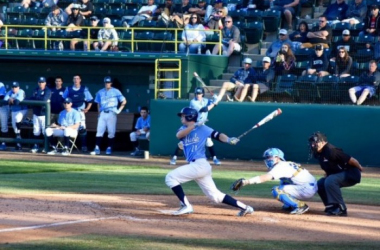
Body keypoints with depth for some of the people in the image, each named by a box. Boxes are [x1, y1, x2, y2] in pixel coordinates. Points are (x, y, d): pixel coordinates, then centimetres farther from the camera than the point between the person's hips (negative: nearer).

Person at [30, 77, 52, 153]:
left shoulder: (48, 91, -5)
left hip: (44, 113, -6)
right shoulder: (36, 90, 13)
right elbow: (31, 99, 4)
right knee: (36, 130, 9)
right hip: (36, 113, 6)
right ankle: (36, 146, 15)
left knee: (45, 131, -6)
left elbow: (44, 99, -18)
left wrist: (35, 98, -8)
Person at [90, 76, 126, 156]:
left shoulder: (116, 92, 2)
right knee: (99, 131, -7)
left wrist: (119, 110, -4)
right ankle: (97, 149, -10)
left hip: (112, 113, -2)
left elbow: (124, 101, 4)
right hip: (103, 114, 2)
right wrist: (99, 113, 8)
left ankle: (109, 148, 6)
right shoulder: (100, 92, 11)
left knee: (111, 132, -3)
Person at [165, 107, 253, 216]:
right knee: (215, 195, 10)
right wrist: (194, 125, -16)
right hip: (196, 166, 7)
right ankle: (244, 207, 13)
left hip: (199, 165, -7)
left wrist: (229, 140, -28)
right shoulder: (183, 129, 16)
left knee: (170, 177, -11)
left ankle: (186, 205, -12)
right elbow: (179, 135, -6)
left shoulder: (202, 128, 0)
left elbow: (217, 135, -9)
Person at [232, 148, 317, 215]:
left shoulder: (281, 166, -14)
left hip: (307, 189, -10)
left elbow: (265, 178, -25)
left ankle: (300, 205, -12)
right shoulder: (287, 165, 16)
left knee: (277, 191, -16)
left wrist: (245, 182, -31)